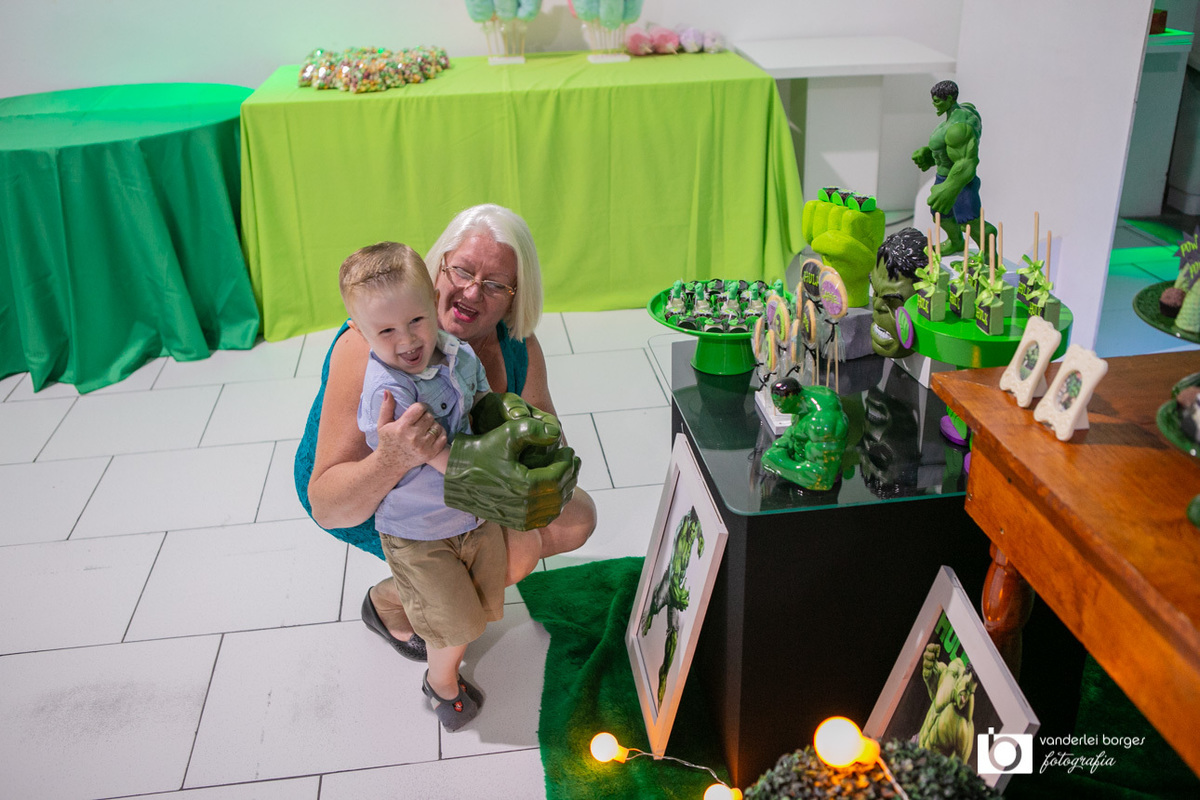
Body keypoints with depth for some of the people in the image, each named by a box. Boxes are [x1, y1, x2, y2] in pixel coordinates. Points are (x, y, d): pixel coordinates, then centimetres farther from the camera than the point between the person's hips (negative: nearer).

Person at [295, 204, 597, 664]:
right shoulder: (370, 348, -36)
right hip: (365, 496, -6)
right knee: (511, 556, -24)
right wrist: (393, 460, -57)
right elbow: (327, 507, -36)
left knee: (577, 519, 4)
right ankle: (385, 605, 5)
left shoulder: (517, 347, -17)